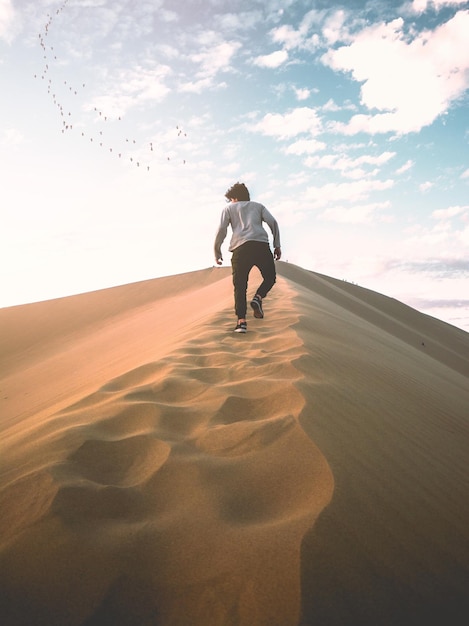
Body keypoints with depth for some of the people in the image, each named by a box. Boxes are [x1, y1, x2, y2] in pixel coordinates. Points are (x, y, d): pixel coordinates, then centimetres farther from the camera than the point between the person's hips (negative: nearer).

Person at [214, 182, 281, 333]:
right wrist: (277, 245, 10)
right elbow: (272, 222, 11)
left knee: (240, 286, 3)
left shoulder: (229, 208, 22)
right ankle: (258, 298, -9)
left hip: (240, 248, -1)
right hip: (261, 246, 1)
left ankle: (241, 320, -10)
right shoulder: (258, 205, 27)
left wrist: (217, 252, 14)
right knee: (270, 277, 19)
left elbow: (221, 230, 8)